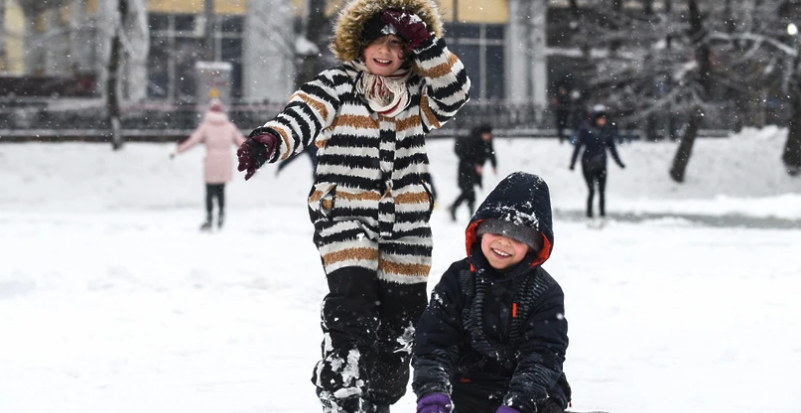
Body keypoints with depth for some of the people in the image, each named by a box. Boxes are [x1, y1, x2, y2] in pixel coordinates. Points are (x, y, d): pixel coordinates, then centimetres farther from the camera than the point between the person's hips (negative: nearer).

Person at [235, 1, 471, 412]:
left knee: (400, 320, 8)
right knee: (352, 308, -21)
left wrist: (425, 43, -20)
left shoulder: (416, 96, 12)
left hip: (406, 227, 4)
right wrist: (267, 142, -39)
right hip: (346, 216, -4)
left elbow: (454, 91, -7)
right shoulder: (336, 86, 1)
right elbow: (302, 116, -17)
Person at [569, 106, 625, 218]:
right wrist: (572, 163, -6)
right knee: (592, 191, -8)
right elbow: (577, 147, -3)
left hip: (601, 165, 3)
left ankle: (603, 215, 6)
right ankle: (589, 215, -1)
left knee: (602, 191, 0)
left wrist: (619, 162, 15)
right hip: (588, 164, -3)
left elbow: (612, 148, 14)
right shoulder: (586, 131, -7)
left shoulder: (607, 131, 3)